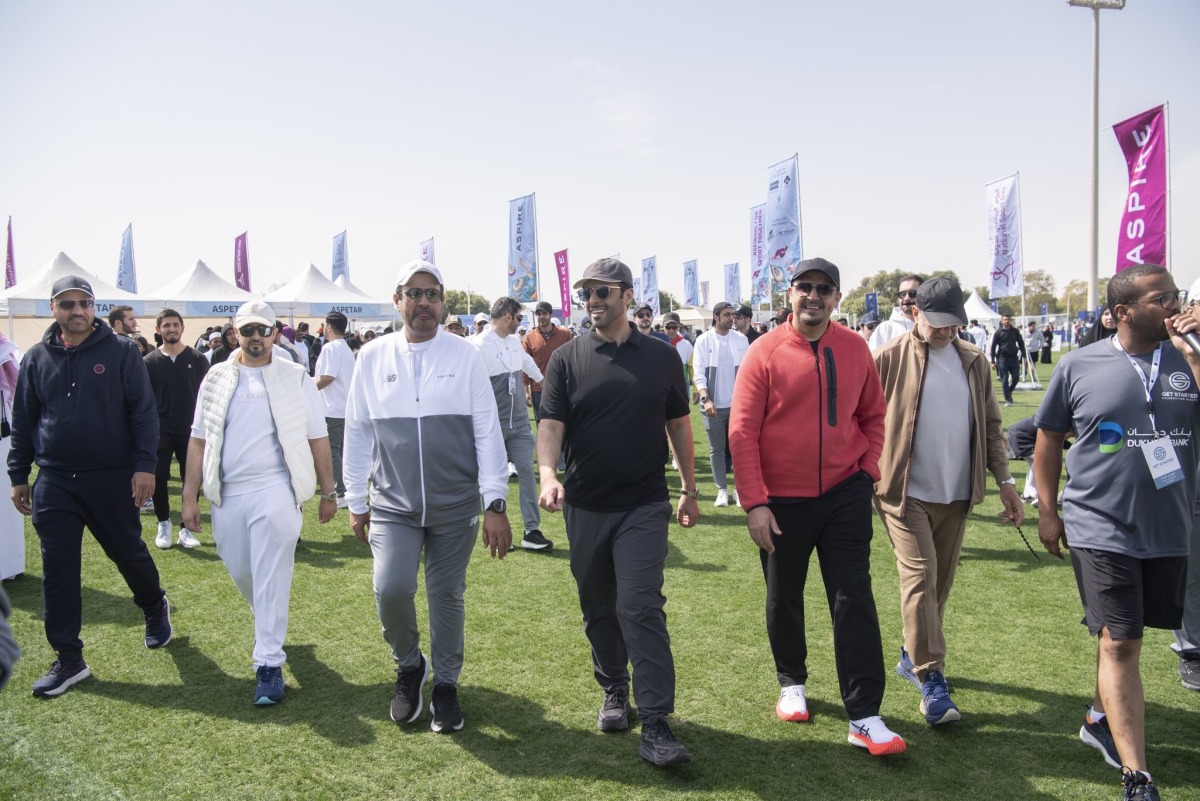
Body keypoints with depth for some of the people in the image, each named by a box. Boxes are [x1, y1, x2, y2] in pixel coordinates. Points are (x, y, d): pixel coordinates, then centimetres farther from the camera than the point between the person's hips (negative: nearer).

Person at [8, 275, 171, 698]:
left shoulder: (121, 351, -5)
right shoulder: (37, 358, 6)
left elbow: (143, 411, -7)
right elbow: (22, 422, 11)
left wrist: (144, 465, -14)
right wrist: (18, 476, 10)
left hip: (112, 478, -3)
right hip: (53, 482, 3)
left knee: (129, 553, 11)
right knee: (58, 570, 3)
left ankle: (155, 608, 40)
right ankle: (68, 659, 13)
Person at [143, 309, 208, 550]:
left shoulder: (197, 359, 2)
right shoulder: (149, 362, 3)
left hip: (191, 430, 0)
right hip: (160, 430, 0)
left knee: (191, 479, 2)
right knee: (158, 478, -2)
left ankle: (187, 528, 13)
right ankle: (163, 524, 17)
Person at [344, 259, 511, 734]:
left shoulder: (465, 357, -3)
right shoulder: (373, 358, 1)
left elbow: (488, 432, -3)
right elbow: (357, 433, 7)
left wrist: (495, 504, -7)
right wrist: (356, 503, 8)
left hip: (456, 506, 0)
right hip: (393, 505, 1)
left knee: (447, 596, 8)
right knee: (391, 589, -14)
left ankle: (446, 685, 30)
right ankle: (408, 666, 17)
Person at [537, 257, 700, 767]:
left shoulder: (661, 357, 3)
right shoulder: (567, 359, 1)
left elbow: (678, 424, 9)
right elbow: (551, 423, -7)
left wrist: (690, 489, 9)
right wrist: (548, 473, -26)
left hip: (644, 505, -2)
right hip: (585, 507, 2)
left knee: (641, 607, -9)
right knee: (598, 608, 13)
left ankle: (655, 725, -6)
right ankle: (614, 691, 33)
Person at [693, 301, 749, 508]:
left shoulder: (741, 339, 4)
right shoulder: (703, 340, -2)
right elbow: (698, 373, -5)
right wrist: (706, 399, -16)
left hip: (738, 403, 1)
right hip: (713, 405, -1)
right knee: (716, 449, 6)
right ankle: (722, 490, 14)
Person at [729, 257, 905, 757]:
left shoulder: (854, 349, 0)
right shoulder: (765, 352, -9)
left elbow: (872, 414, 12)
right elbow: (741, 431, -12)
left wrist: (868, 468, 0)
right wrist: (754, 502, -15)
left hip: (845, 495, 1)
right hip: (782, 501, -1)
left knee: (853, 601, -1)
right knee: (783, 598, 15)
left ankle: (865, 718, 6)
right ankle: (792, 683, 39)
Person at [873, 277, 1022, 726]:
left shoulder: (974, 363, 9)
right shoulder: (890, 359, -6)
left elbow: (990, 425, 13)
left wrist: (1004, 478, 7)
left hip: (956, 494, 5)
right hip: (904, 491, -5)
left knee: (940, 582, 13)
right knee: (919, 578, -9)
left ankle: (913, 656, 30)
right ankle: (931, 681, -4)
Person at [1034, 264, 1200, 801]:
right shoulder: (1079, 366, -4)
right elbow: (1048, 438, 5)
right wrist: (1047, 509, 2)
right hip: (1101, 530, -3)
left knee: (1125, 635, 18)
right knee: (1119, 644, -6)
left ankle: (1101, 720, 40)